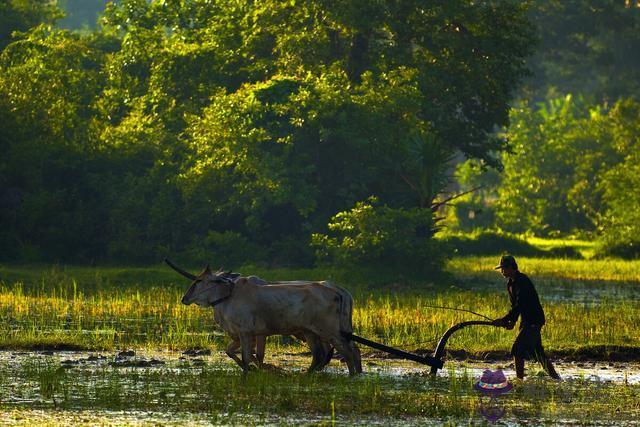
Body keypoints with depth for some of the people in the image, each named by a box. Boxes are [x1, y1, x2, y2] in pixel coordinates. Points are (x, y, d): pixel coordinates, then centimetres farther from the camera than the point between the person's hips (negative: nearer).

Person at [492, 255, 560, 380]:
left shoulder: (522, 281, -19)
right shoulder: (510, 283, 11)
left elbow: (520, 305, -26)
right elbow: (515, 305, 15)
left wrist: (505, 320, -27)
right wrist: (512, 321, -1)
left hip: (534, 320, -10)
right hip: (527, 320, 10)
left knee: (517, 350, -15)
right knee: (538, 352, 15)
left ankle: (519, 380, -12)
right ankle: (555, 377, 22)